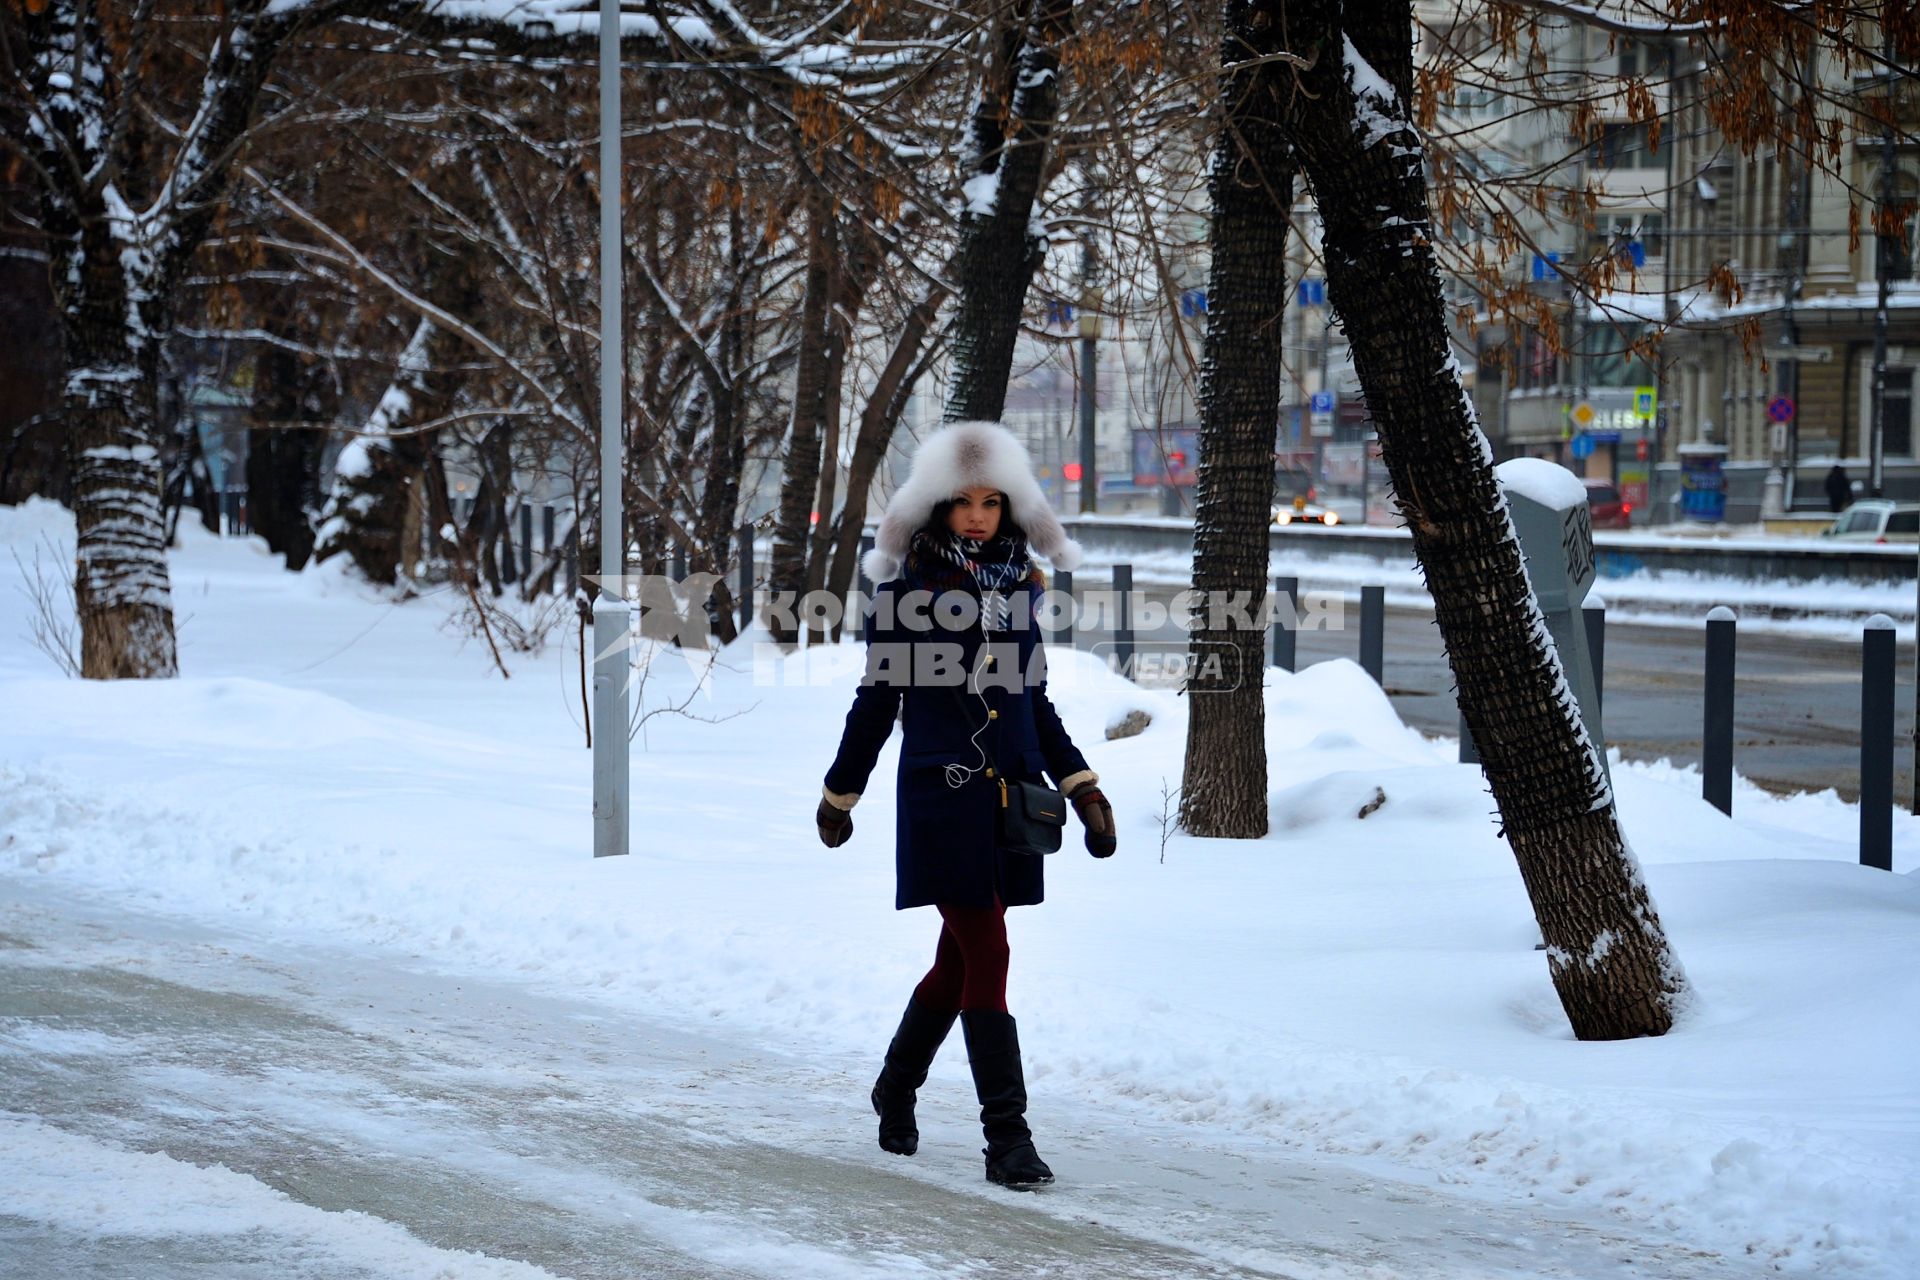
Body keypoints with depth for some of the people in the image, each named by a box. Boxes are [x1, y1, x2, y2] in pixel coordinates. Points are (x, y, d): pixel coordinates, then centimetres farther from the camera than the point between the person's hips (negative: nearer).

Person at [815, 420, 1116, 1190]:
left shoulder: (1019, 586, 10)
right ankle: (1006, 1137, -8)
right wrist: (839, 796, 9)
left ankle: (897, 1085, 37)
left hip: (1011, 798, 5)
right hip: (942, 798, -5)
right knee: (987, 961, -10)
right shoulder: (908, 588, -4)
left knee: (961, 959, 14)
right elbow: (876, 701, 3)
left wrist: (1081, 787, 12)